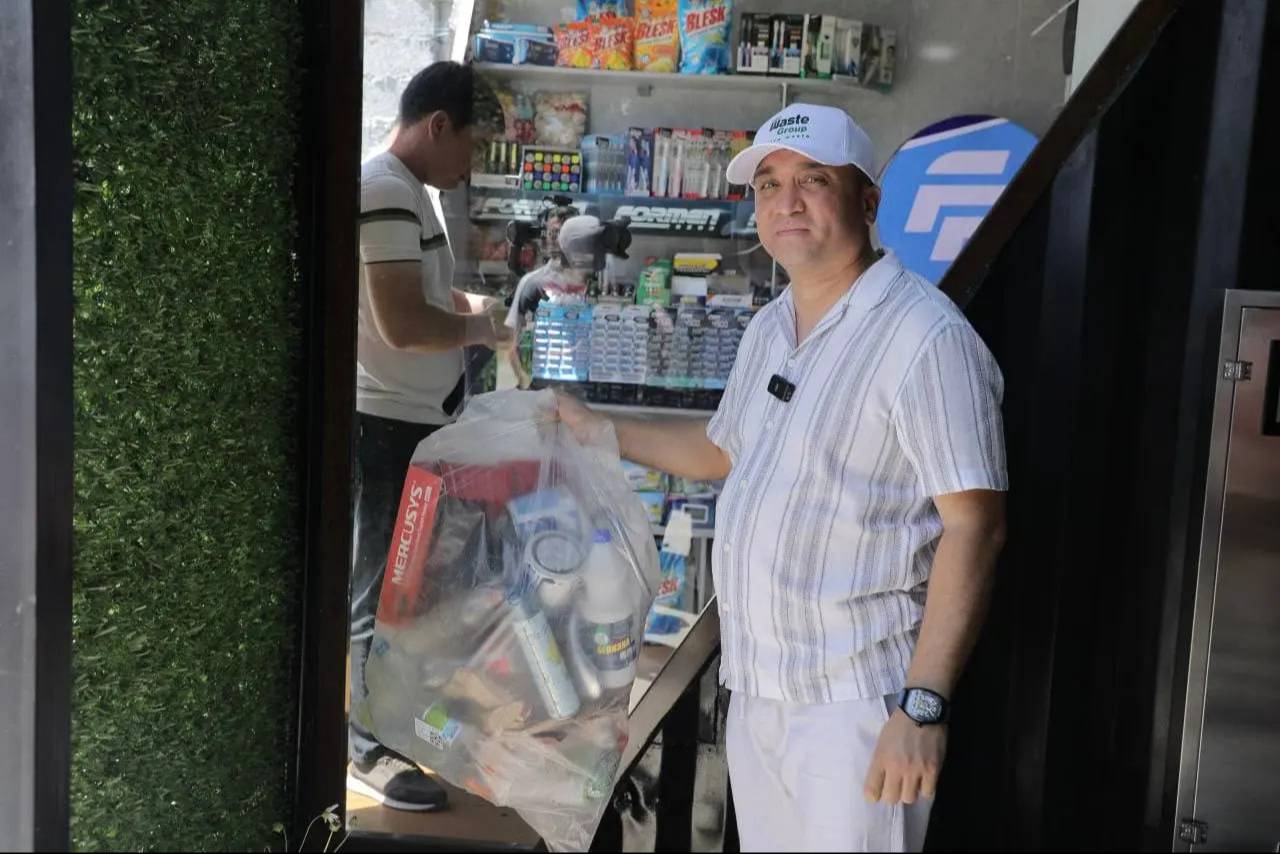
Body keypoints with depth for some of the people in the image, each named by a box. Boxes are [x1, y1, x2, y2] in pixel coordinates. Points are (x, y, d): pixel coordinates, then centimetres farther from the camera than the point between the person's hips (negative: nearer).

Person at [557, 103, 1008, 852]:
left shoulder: (925, 337, -17)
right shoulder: (768, 329, 10)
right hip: (755, 687, 8)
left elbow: (973, 527, -20)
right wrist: (597, 429, 26)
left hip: (854, 700, -8)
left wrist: (922, 705, -23)